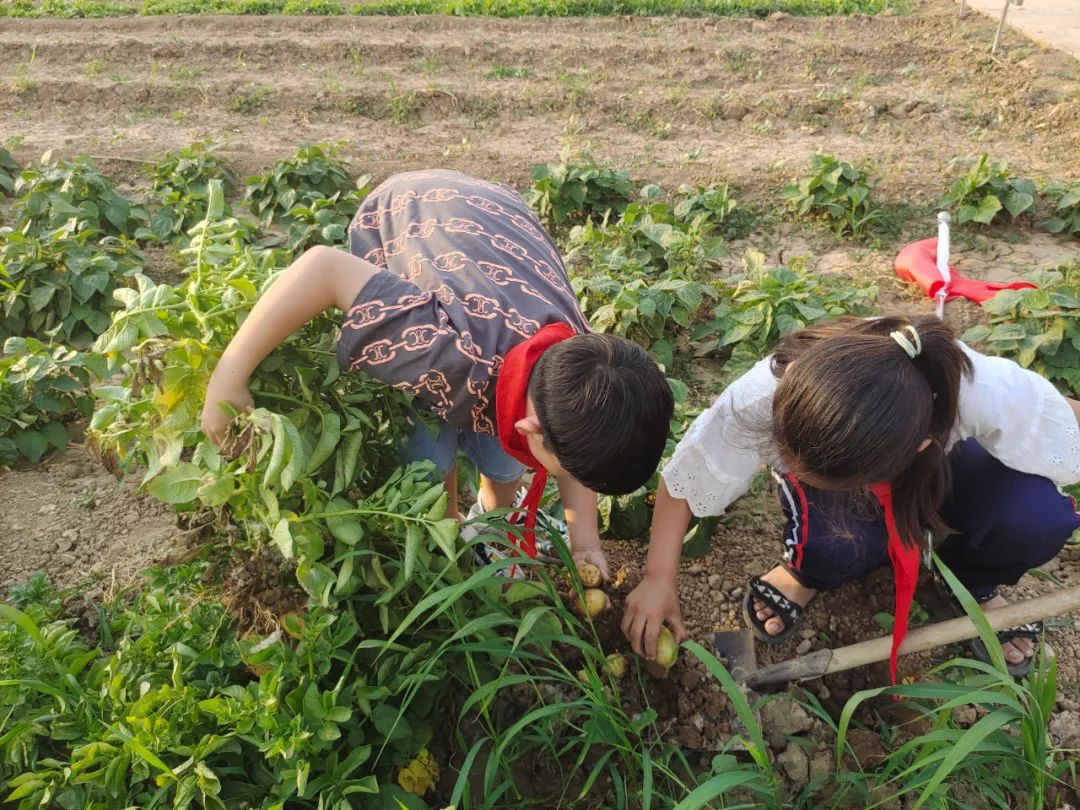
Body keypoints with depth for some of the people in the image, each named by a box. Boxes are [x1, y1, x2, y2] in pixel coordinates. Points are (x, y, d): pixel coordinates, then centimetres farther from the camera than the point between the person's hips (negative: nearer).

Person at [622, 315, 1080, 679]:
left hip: (938, 469, 1)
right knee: (833, 545, -34)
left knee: (1037, 513, -28)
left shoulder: (989, 393, -42)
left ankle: (972, 583, 7)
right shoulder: (763, 395, -39)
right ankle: (807, 570, 5)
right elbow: (684, 479, -23)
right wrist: (658, 580, -21)